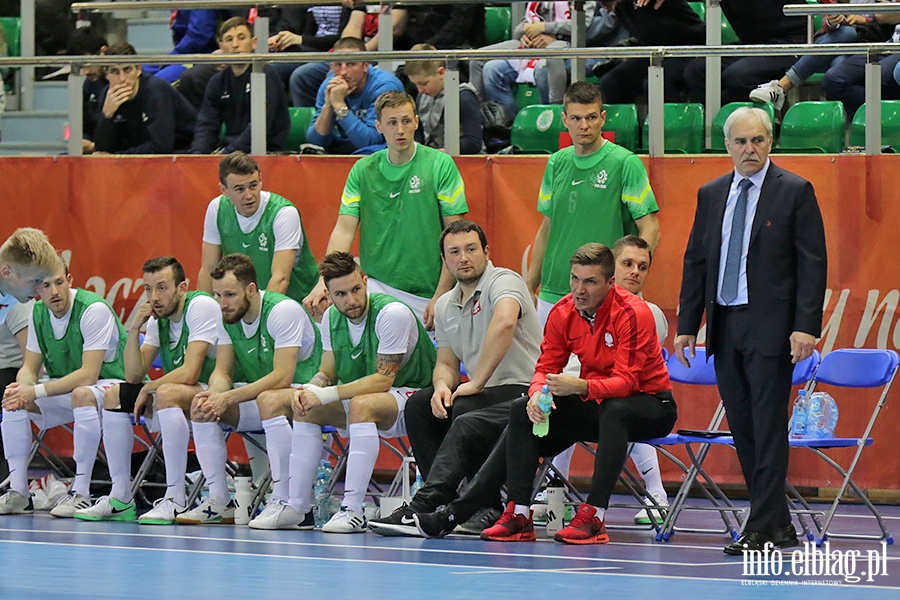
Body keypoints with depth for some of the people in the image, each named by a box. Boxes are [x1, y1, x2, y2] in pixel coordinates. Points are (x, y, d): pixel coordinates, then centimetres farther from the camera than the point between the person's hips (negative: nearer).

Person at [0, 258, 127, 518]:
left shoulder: (94, 309, -23)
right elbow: (29, 367, 2)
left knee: (82, 395, -39)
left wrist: (36, 391, -33)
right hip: (66, 387, 7)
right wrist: (22, 388, -24)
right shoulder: (38, 314, 0)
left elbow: (88, 375, -28)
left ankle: (80, 494, -33)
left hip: (109, 383, -7)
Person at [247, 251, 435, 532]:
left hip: (409, 398, -8)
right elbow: (326, 375, 8)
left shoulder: (393, 313, -20)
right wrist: (308, 391, -17)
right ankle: (293, 505, -14)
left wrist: (326, 395, -29)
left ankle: (353, 510, -41)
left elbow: (383, 380, -23)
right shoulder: (331, 318, 3)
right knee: (272, 400, -5)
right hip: (354, 405, 8)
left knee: (362, 404, -42)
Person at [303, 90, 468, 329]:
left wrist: (440, 296, -10)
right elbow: (344, 230, 0)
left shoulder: (440, 164, -2)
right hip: (377, 287, 2)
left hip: (426, 294, -2)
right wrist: (324, 283, -16)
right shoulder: (362, 170, 5)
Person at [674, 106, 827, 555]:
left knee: (768, 429, -7)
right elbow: (695, 261, 16)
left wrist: (806, 327, -15)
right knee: (743, 430, 7)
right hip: (724, 327, 6)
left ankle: (762, 529, -8)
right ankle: (778, 526, 14)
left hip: (770, 328, -6)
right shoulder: (711, 195, 13)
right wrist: (687, 325, 9)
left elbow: (812, 263, -6)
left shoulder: (795, 192, -2)